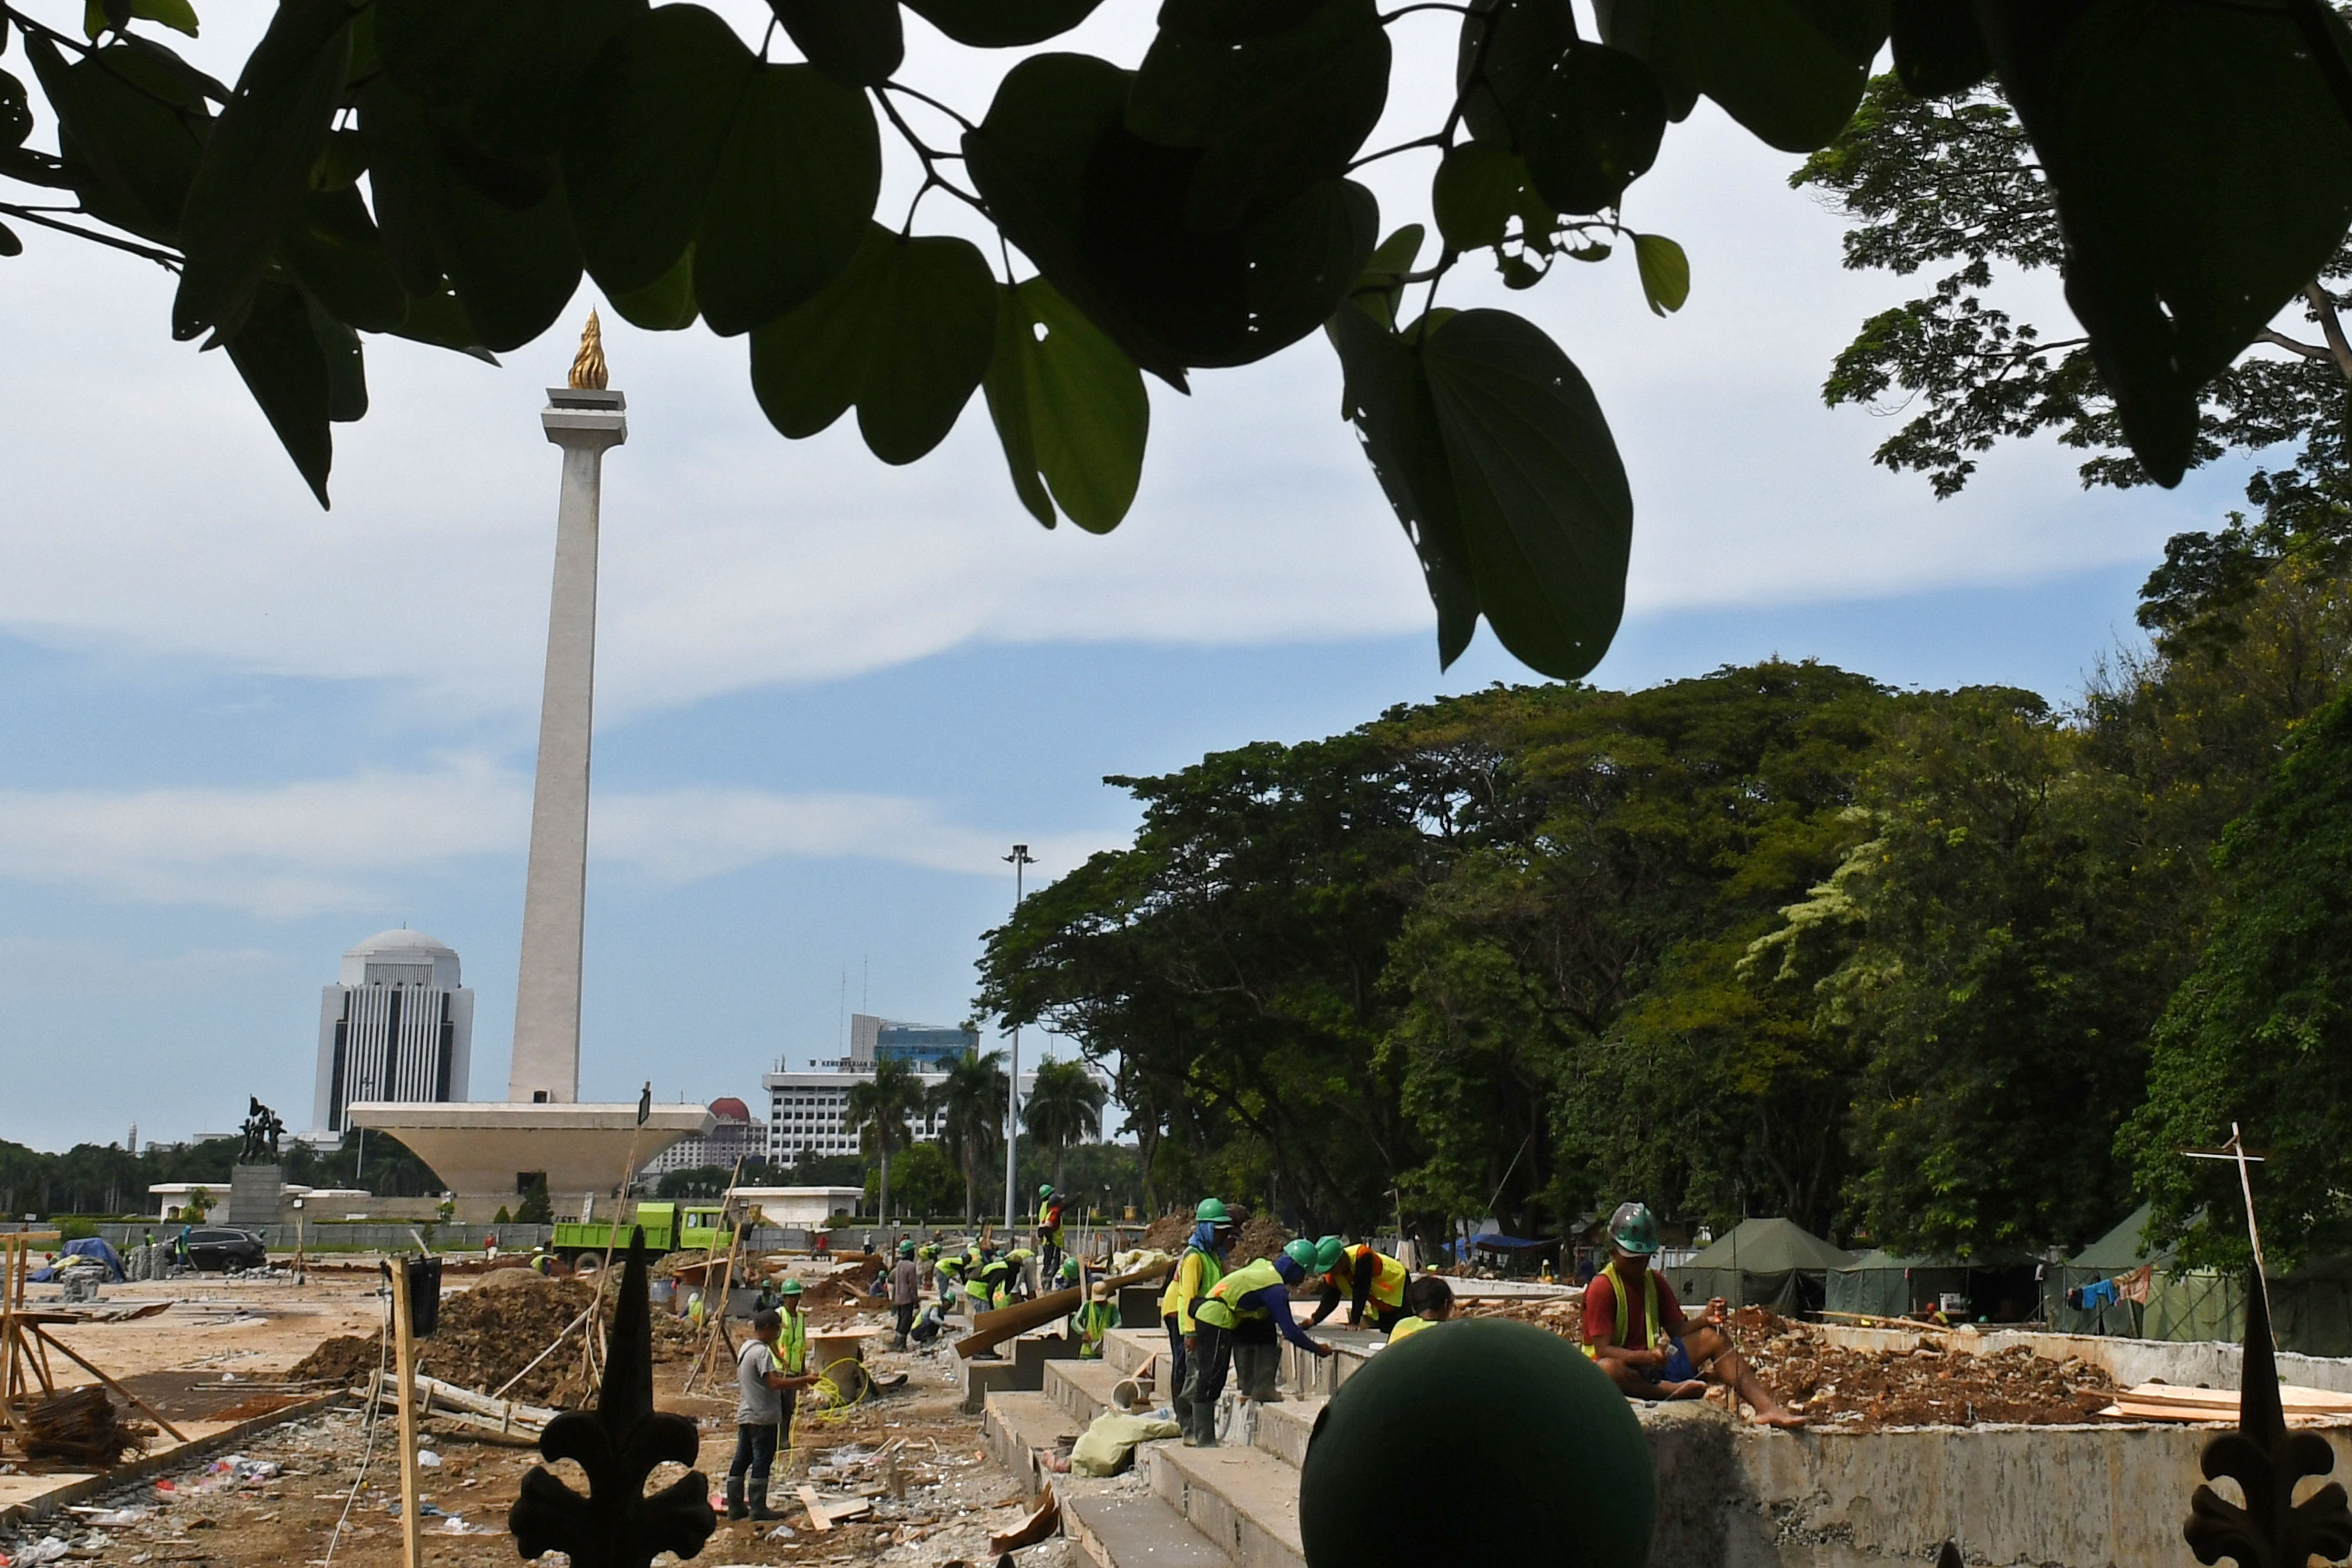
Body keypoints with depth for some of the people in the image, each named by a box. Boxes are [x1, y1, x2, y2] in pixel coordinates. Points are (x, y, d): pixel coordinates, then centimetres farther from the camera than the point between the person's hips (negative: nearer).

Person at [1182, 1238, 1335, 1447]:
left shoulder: (1263, 1265, 10)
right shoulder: (1275, 1288, -14)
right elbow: (1290, 1331, -16)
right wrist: (1317, 1349, -4)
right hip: (1216, 1322, -9)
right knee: (1210, 1382, -7)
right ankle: (1205, 1441, -5)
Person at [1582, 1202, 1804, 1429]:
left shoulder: (1655, 1282, 10)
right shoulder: (1602, 1288, -14)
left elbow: (1677, 1330, 10)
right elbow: (1603, 1349, -21)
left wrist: (1705, 1319, -11)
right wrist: (1646, 1357, -37)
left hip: (1655, 1362, 7)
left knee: (1713, 1338, -4)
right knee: (1606, 1369, -43)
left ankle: (1767, 1407, -18)